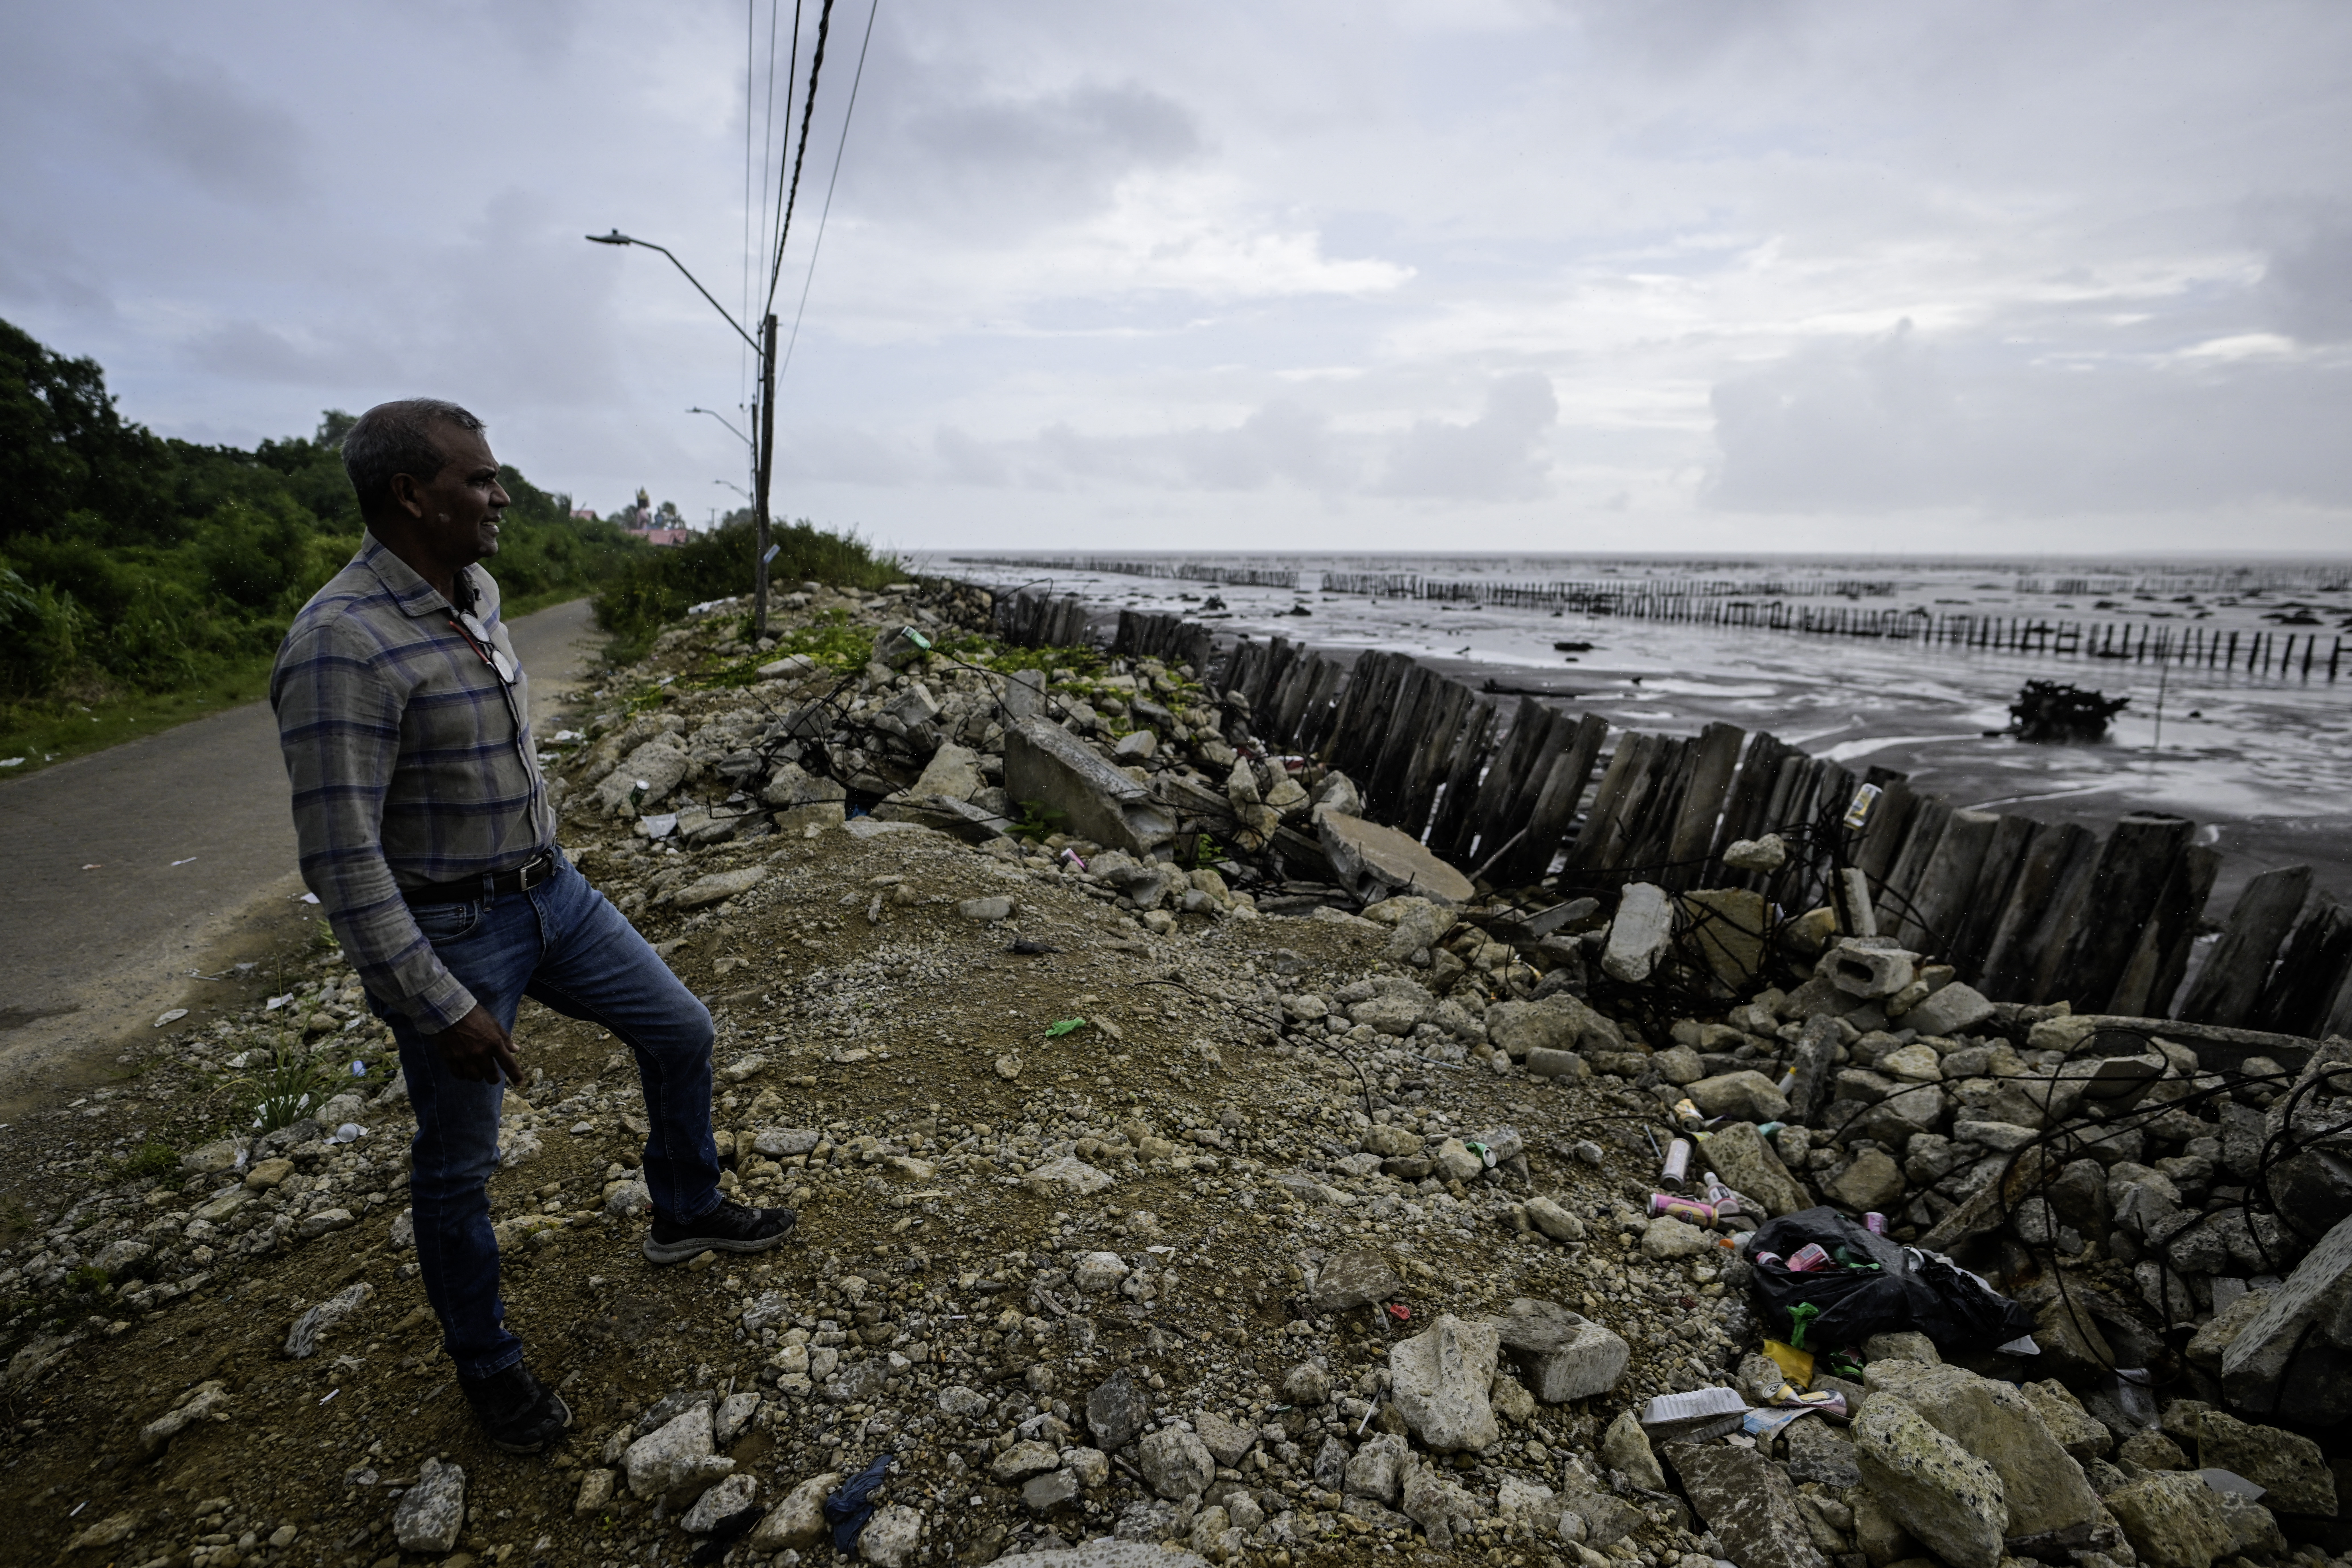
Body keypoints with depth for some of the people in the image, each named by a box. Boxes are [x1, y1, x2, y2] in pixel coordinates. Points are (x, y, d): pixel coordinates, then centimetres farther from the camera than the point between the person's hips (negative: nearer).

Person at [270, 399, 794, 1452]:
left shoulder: (477, 596, 2)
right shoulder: (342, 645, -25)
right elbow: (340, 861, -25)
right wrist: (443, 1007, -23)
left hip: (550, 892, 8)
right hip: (446, 932, -8)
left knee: (680, 1030, 14)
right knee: (458, 1164, 10)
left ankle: (684, 1213, 37)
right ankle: (486, 1365, 33)